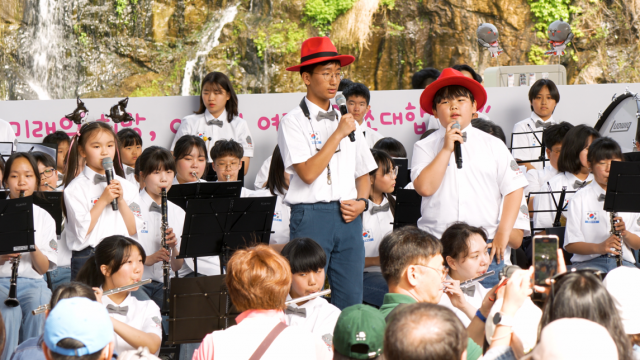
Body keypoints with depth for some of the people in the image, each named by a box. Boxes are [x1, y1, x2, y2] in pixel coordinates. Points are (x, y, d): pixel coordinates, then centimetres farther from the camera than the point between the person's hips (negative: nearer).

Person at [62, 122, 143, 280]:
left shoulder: (126, 187, 11)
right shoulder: (75, 188, -3)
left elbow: (133, 230, 5)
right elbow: (82, 233, -12)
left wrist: (121, 200, -6)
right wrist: (103, 200, -13)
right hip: (88, 259, -4)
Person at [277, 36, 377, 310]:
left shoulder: (346, 121, 16)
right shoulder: (293, 121, -2)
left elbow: (363, 173, 21)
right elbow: (308, 173, -14)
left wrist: (361, 202, 1)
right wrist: (338, 134, -11)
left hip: (348, 217, 5)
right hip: (312, 215, -5)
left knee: (351, 300, 4)